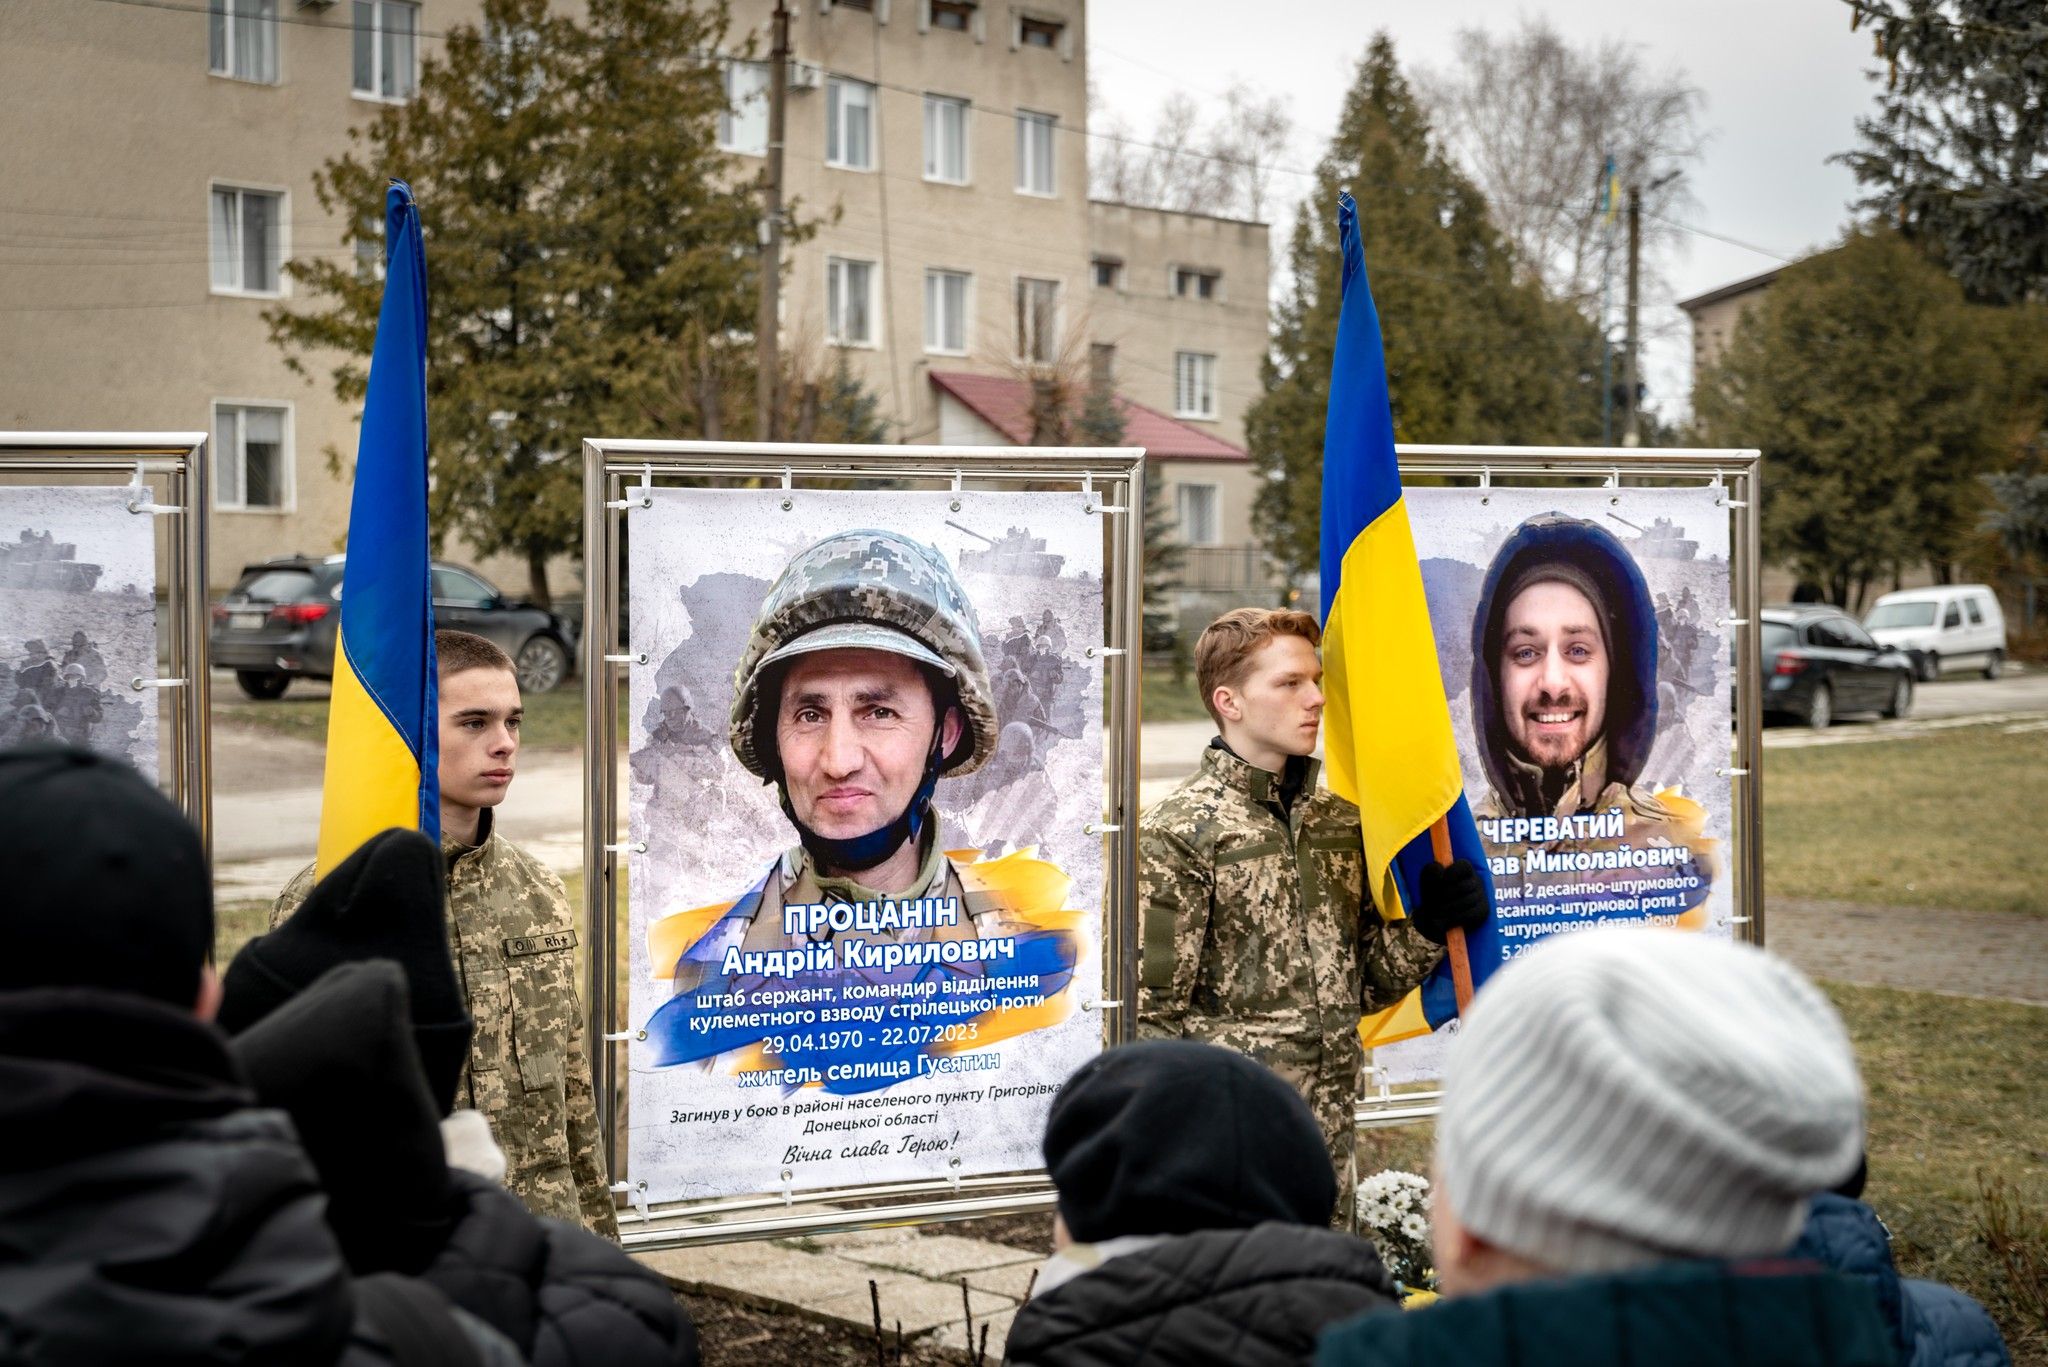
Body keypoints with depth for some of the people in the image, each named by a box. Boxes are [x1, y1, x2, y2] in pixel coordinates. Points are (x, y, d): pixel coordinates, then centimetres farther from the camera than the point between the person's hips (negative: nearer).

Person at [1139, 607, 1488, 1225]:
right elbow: (1148, 1016, -11)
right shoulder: (1178, 833, -10)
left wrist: (1428, 925, -2)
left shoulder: (1340, 819, 10)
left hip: (1331, 1127, 6)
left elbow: (1364, 985, 15)